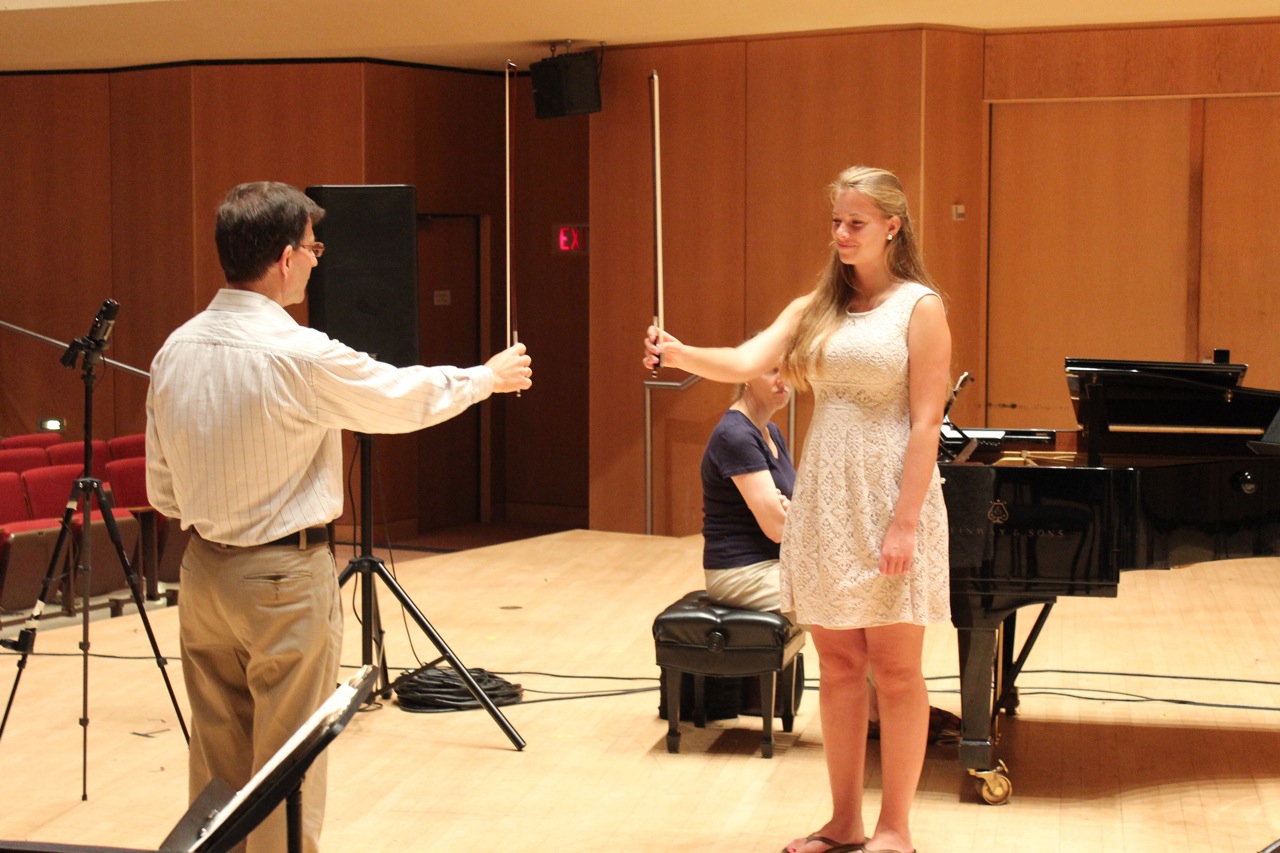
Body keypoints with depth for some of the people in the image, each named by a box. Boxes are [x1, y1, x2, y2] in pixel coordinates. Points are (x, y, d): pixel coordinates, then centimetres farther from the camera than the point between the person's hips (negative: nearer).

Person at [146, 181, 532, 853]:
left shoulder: (175, 352, 0)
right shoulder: (300, 355, -19)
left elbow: (162, 491, 7)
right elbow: (410, 397, -4)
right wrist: (488, 376, 13)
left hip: (203, 571, 6)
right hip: (286, 577, -6)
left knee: (217, 762, 15)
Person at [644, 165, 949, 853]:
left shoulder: (919, 307, -5)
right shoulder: (815, 308, 10)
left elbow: (925, 422, -11)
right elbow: (744, 363, -5)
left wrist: (904, 523, -17)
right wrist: (681, 355, -26)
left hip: (889, 501, -5)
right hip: (821, 505, 5)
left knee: (895, 668, 2)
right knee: (837, 665, 11)